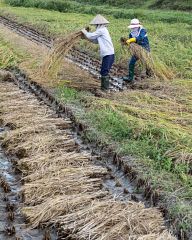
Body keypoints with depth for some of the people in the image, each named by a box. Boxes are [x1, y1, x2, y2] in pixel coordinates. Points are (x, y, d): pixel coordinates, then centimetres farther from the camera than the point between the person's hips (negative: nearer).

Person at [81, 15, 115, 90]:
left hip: (108, 55, -10)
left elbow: (90, 36, -5)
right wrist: (87, 33, 18)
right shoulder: (103, 30, 18)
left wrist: (84, 31, 13)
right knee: (104, 72, 15)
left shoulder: (101, 30, -11)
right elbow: (95, 41, 23)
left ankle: (105, 88, -2)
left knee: (104, 72, -6)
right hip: (107, 54, 10)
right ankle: (104, 87, 23)